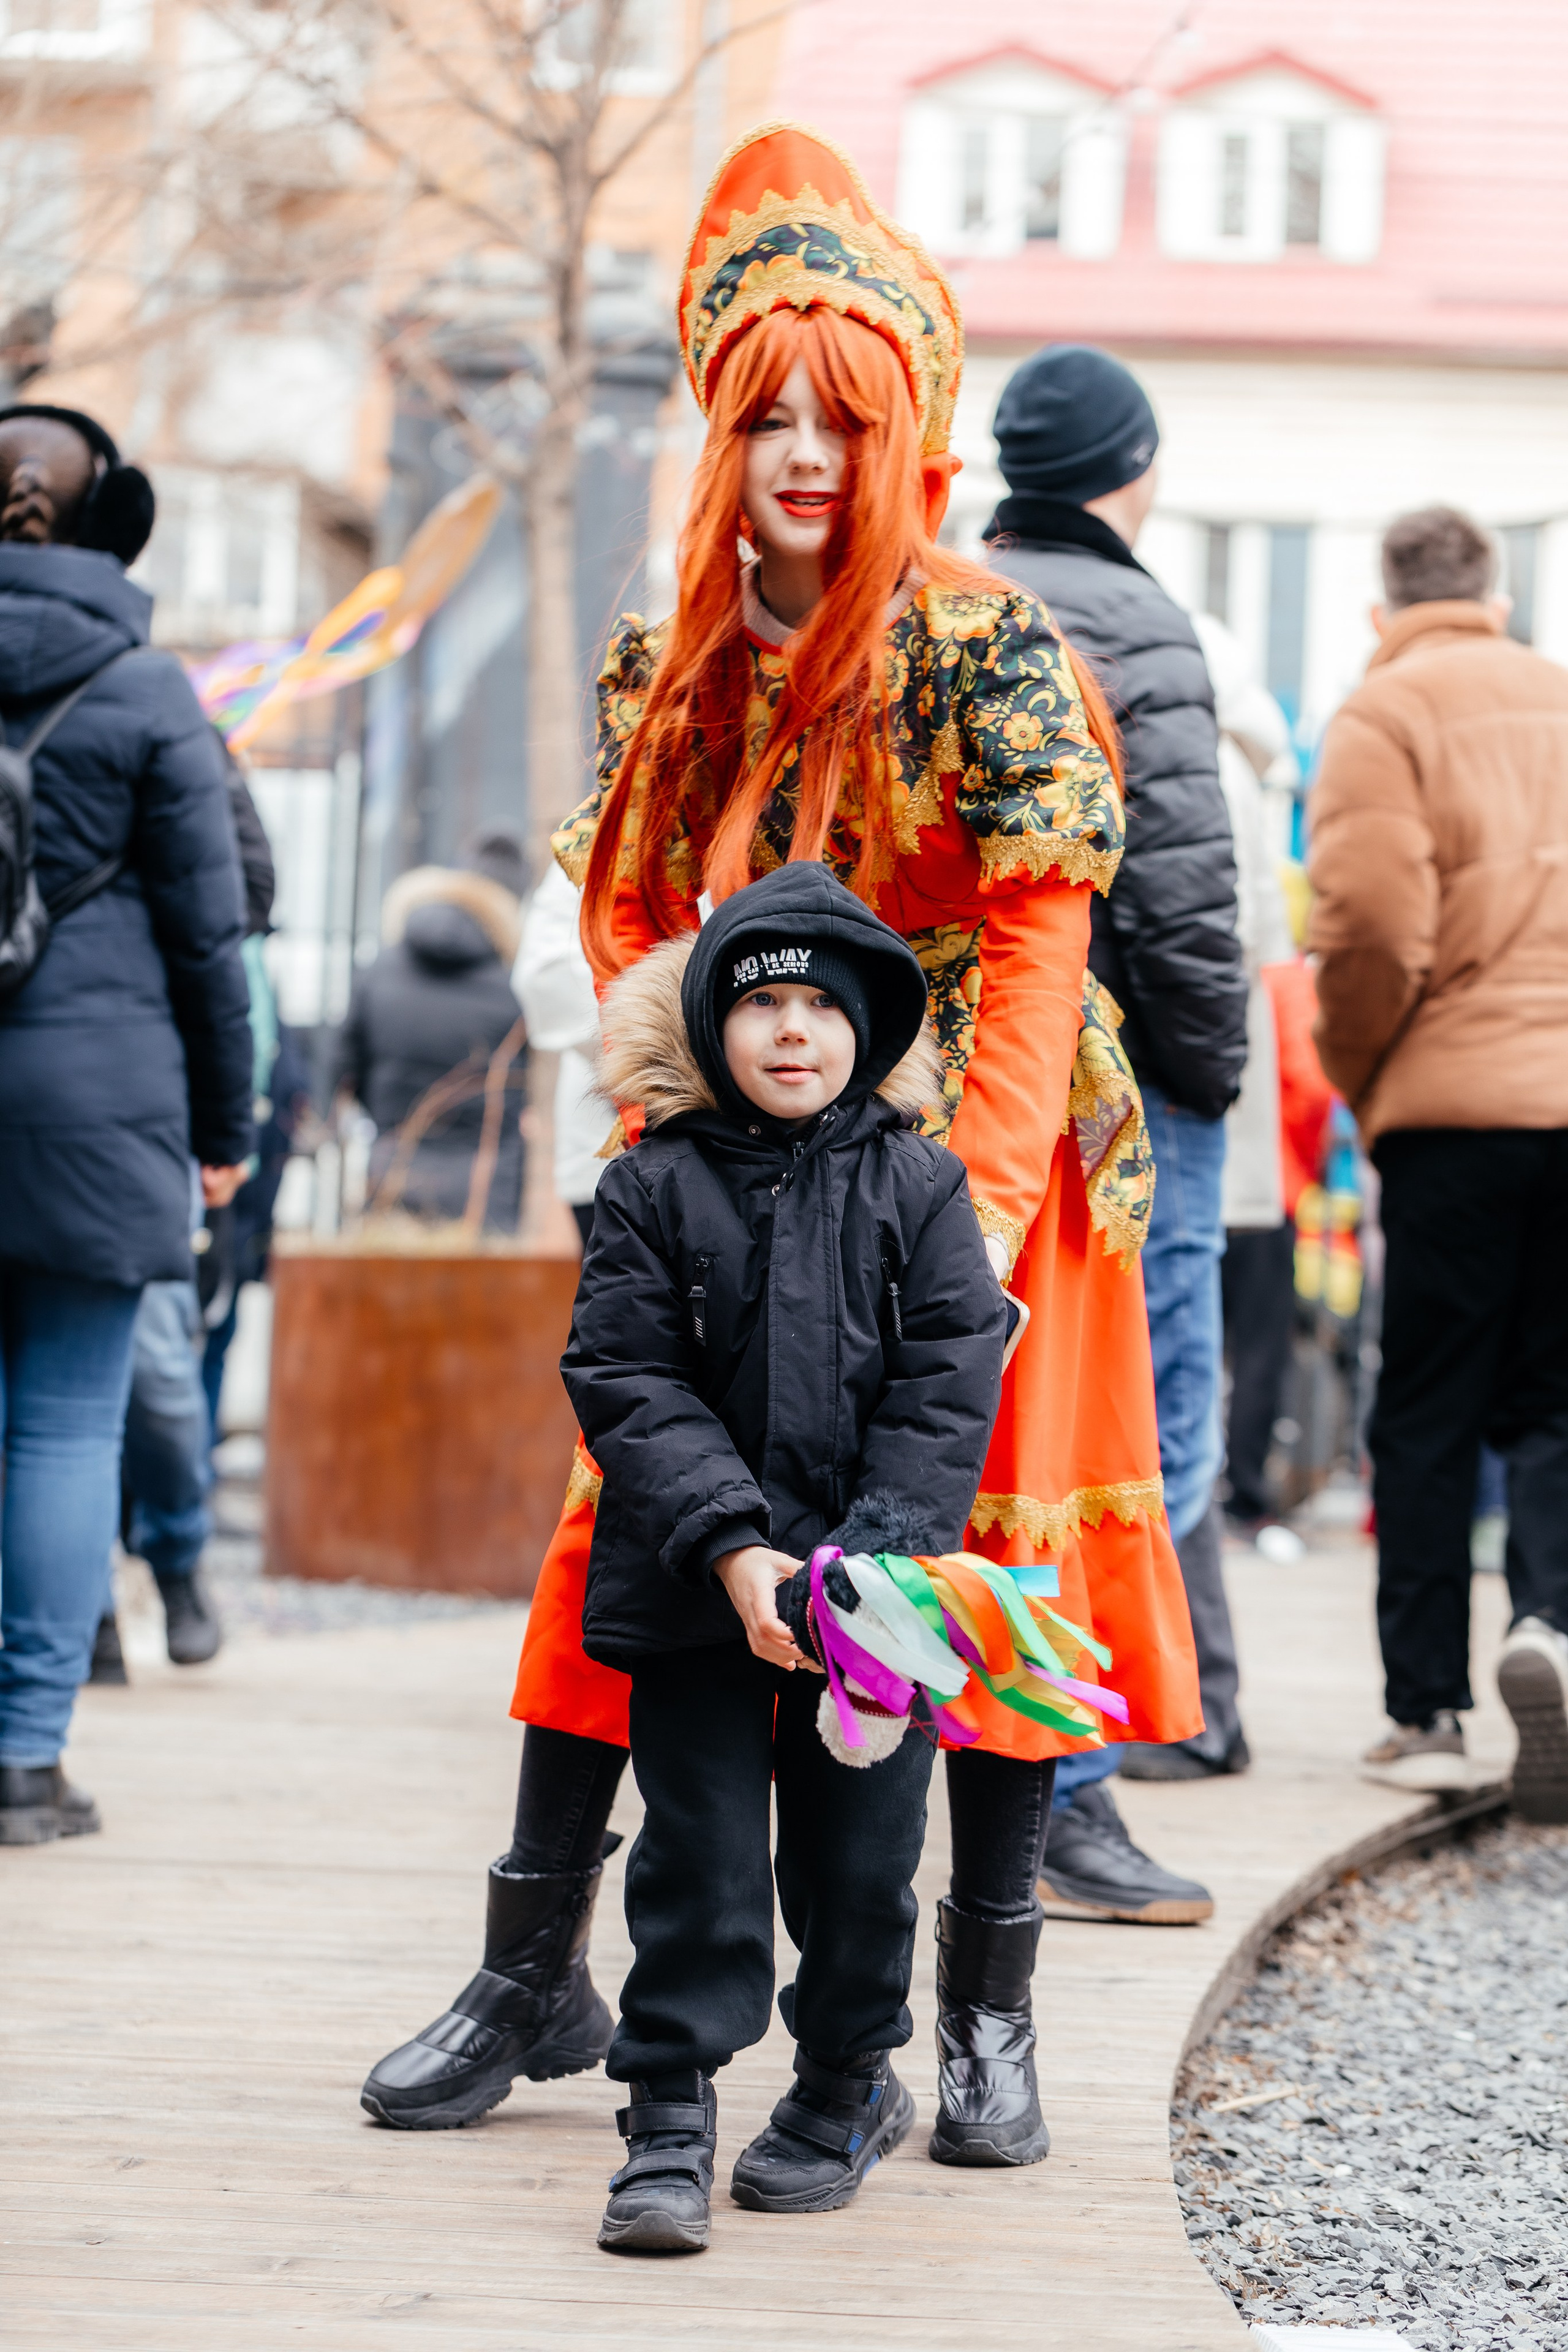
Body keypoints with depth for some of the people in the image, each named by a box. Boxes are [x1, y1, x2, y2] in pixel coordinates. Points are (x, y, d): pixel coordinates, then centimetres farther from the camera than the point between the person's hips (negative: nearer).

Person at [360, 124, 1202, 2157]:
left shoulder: (987, 647, -10)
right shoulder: (666, 666, 5)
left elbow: (1037, 941, -14)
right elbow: (630, 926, 11)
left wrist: (982, 1203, -22)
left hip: (971, 1166, -4)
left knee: (992, 1555, -2)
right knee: (625, 1532, 1)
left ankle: (989, 2011, 9)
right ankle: (535, 1969, 11)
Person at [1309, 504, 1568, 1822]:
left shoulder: (1384, 714, 0)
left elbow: (1372, 921, -13)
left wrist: (1356, 1072, 3)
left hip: (1454, 1104, -3)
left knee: (1427, 1416, 5)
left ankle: (1427, 1711, 5)